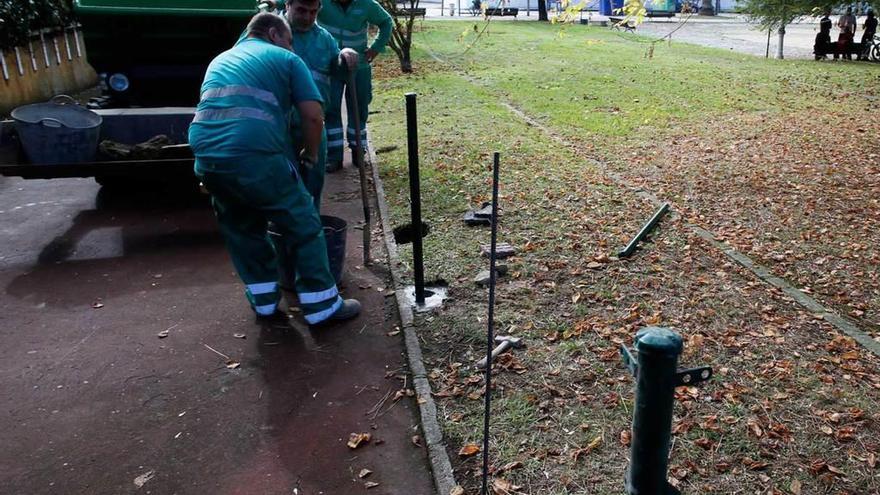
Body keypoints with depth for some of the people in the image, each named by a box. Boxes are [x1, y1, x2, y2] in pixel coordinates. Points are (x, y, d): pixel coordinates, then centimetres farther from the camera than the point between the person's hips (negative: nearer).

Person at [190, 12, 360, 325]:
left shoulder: (220, 60, 31)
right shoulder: (285, 59, 13)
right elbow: (313, 115, 3)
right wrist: (311, 152, 21)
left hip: (206, 155, 6)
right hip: (256, 155, -6)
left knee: (241, 230, 24)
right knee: (304, 227, 8)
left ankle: (265, 304, 29)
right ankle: (323, 307, 15)